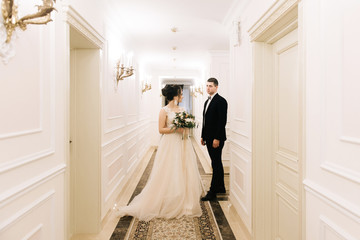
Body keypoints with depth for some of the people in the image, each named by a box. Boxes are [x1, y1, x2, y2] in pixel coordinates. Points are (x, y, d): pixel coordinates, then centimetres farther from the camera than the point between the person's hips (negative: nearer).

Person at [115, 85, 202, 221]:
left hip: (183, 144, 6)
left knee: (184, 173, 6)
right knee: (168, 175, -2)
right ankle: (169, 205, 11)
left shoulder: (182, 110, 13)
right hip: (170, 145, -6)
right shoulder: (164, 111, -5)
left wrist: (186, 126, -3)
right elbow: (161, 129, -9)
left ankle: (184, 203, 19)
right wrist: (175, 129, -18)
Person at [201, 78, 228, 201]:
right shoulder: (207, 101, 17)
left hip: (216, 138, -9)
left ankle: (212, 192, 3)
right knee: (216, 163, 16)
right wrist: (203, 136, 17)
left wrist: (217, 138, -21)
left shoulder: (221, 101, -11)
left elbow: (222, 121, -17)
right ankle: (220, 188, 27)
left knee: (216, 164, -3)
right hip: (209, 138, 9)